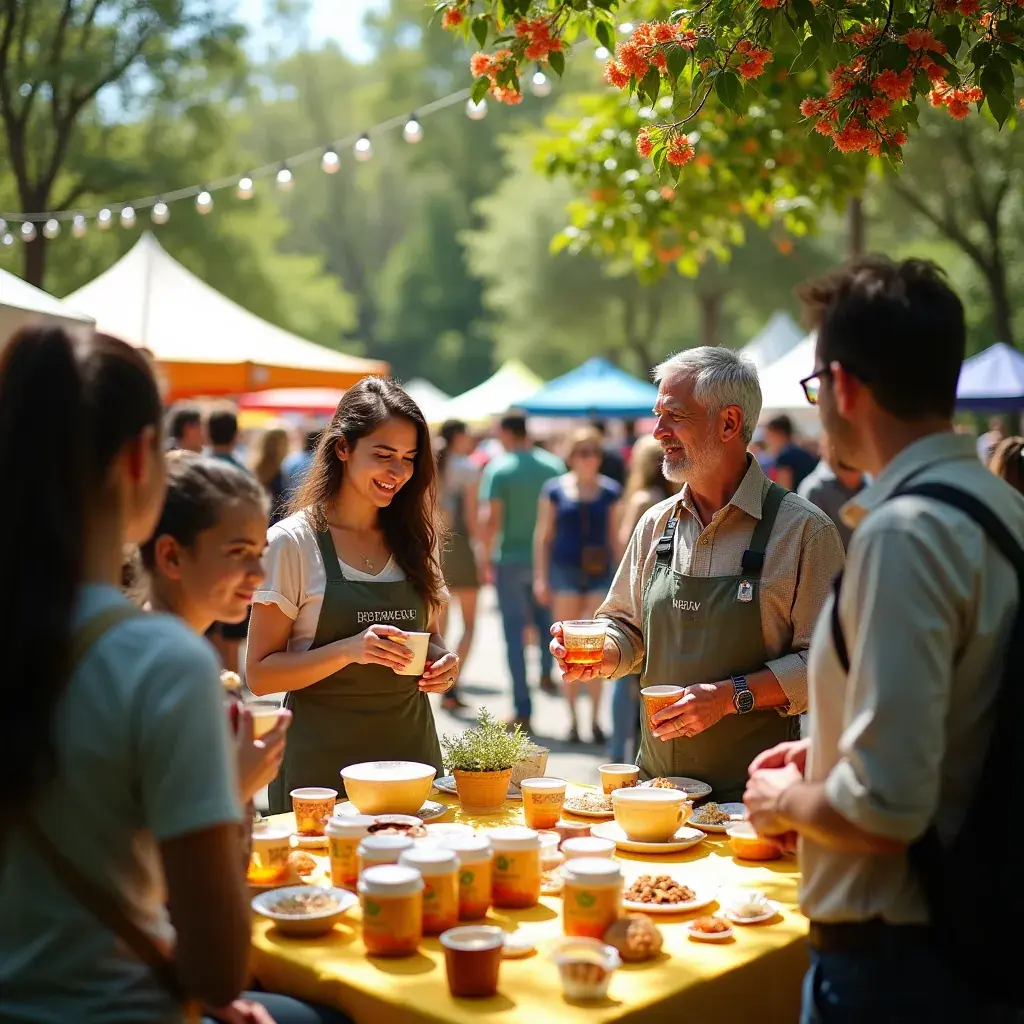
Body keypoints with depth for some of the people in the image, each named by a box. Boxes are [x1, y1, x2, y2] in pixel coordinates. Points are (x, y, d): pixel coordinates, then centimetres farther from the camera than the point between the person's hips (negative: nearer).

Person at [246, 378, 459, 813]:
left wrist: (443, 662, -4)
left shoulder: (416, 539, 6)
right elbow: (260, 675, -9)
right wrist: (348, 650, -24)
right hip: (322, 766, -4)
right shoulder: (291, 542, -8)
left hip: (411, 749, 4)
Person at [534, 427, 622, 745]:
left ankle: (595, 719, 6)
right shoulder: (554, 489, 3)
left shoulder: (610, 491, 6)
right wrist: (540, 577, 0)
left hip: (600, 573, 0)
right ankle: (572, 718, 12)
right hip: (564, 571, 0)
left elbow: (615, 536, 10)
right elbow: (543, 535, 6)